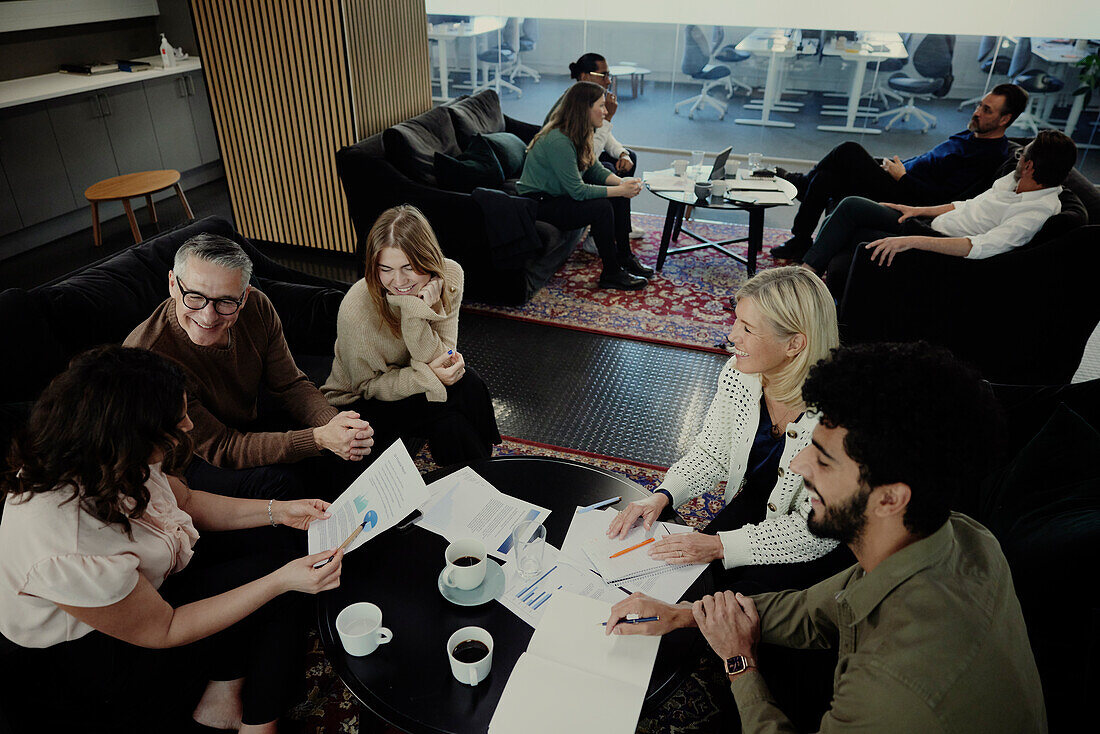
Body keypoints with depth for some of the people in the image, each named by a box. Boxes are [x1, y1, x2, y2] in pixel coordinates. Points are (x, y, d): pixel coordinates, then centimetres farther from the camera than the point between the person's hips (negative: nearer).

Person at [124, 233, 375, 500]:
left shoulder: (256, 307, -15)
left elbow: (290, 385, -6)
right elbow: (221, 448, -28)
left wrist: (334, 424, -29)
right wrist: (319, 438, -40)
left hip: (249, 427, 6)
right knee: (277, 482, -31)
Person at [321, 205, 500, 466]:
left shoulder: (449, 276, -18)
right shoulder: (356, 309, -29)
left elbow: (441, 360, -19)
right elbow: (368, 385, -16)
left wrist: (417, 312, -36)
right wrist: (428, 377, -32)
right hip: (359, 403, -4)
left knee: (468, 384, -26)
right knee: (446, 416, -28)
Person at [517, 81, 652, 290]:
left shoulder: (579, 134, 2)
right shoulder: (558, 141, -28)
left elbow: (595, 169, 9)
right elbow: (578, 191, -28)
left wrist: (622, 183, -10)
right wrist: (619, 190, -24)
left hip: (558, 194, 10)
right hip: (538, 204, -10)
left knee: (620, 197, 2)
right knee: (601, 207, -26)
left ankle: (625, 257, 13)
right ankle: (611, 274, -12)